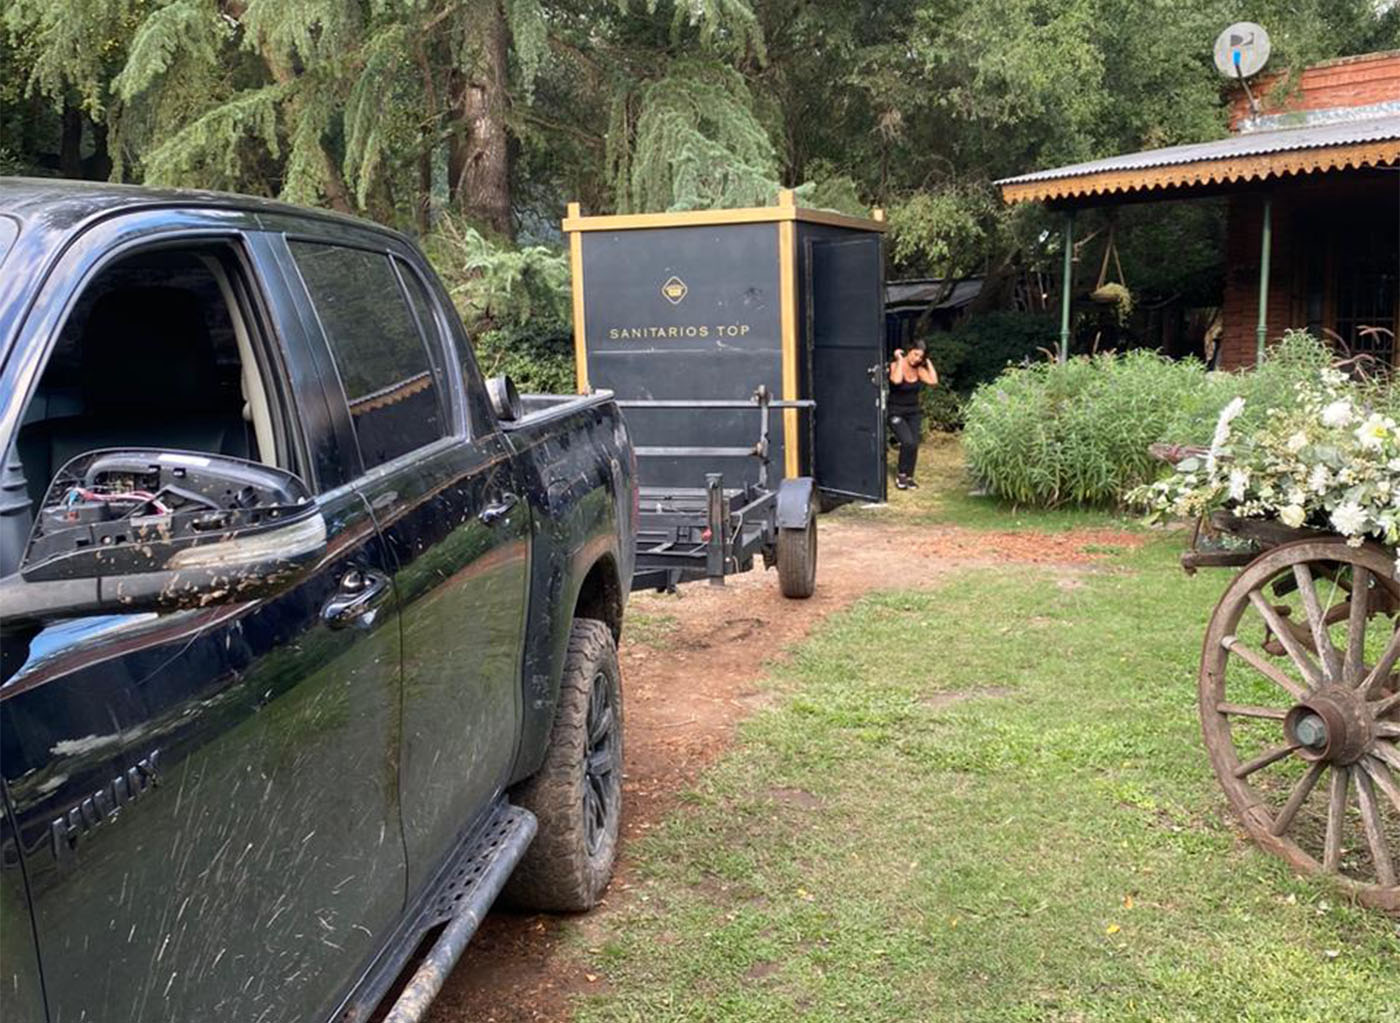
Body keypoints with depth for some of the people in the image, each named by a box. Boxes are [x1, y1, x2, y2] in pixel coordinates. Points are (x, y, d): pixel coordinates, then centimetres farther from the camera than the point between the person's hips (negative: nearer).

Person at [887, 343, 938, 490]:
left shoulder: (919, 369, 2)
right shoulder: (896, 365, -13)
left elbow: (933, 381, -13)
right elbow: (896, 380, -35)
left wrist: (928, 362, -8)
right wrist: (900, 359, -25)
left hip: (914, 412, 5)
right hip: (896, 413, -5)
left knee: (914, 445, -2)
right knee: (907, 442, -20)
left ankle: (909, 477, 14)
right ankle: (901, 476, -2)